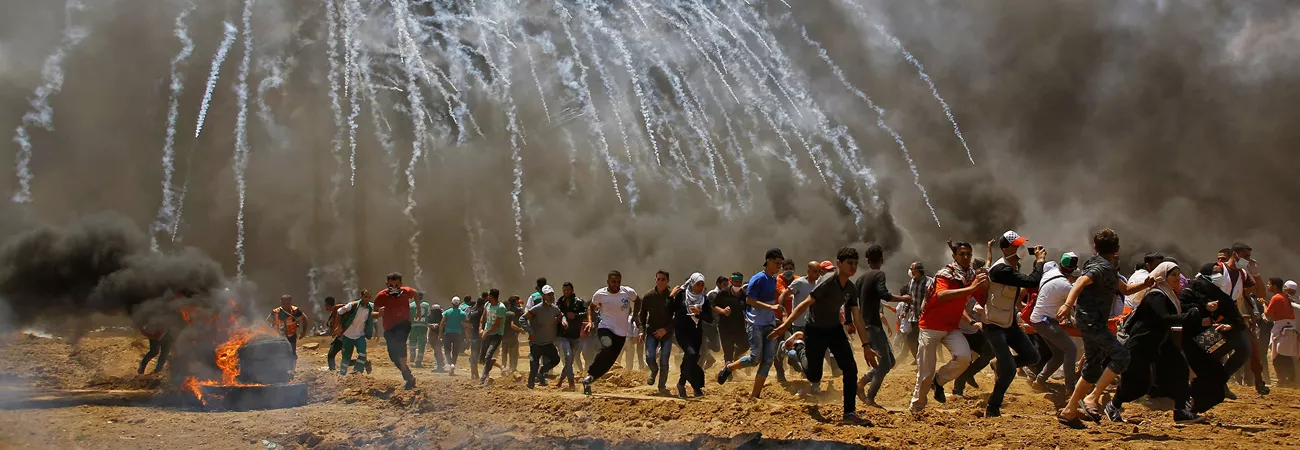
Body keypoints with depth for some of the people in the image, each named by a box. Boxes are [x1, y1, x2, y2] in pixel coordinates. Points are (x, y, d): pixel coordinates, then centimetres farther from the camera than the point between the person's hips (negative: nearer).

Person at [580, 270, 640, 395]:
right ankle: (590, 375, -19)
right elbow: (592, 307, 11)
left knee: (609, 361, 1)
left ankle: (589, 381, 17)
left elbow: (638, 301, 14)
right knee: (606, 347, -33)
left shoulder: (628, 292, -8)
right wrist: (590, 321, -3)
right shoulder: (600, 294, -8)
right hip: (605, 328, -2)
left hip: (621, 332, 2)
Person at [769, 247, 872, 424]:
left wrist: (866, 346, 2)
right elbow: (805, 304, -25)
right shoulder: (827, 282, -23)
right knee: (814, 377, 1)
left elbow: (857, 319, 3)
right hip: (815, 331, -6)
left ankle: (850, 412, -2)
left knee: (850, 369, -9)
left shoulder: (851, 289, -2)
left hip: (835, 330, 6)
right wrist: (785, 325, -30)